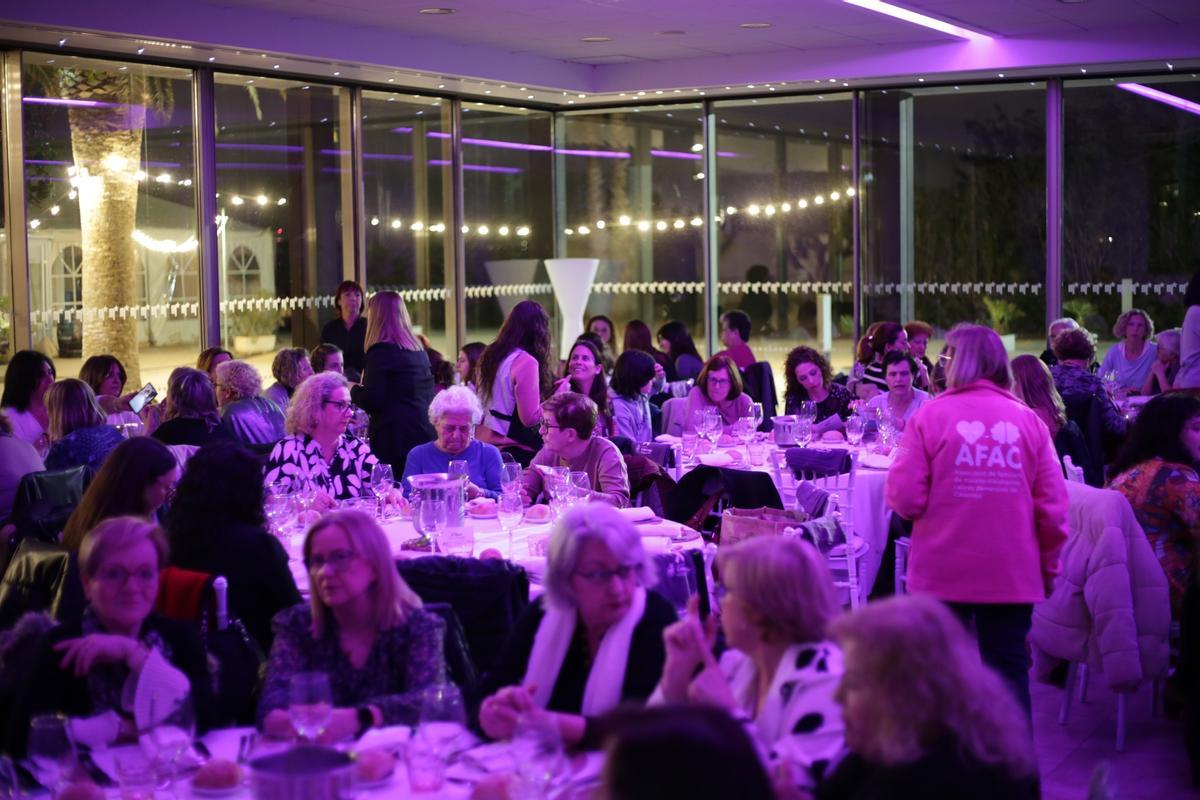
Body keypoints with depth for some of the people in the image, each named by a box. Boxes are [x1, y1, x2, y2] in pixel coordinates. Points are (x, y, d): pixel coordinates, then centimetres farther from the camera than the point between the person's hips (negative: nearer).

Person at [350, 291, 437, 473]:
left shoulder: (381, 351, -10)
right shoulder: (419, 350, 13)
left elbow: (371, 401, -14)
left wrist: (354, 390, 7)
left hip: (396, 438, -8)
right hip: (425, 435, 8)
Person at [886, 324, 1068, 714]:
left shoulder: (931, 416, -8)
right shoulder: (1029, 421, -1)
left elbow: (905, 498, -12)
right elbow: (1053, 506, -1)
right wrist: (1048, 569, 11)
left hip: (942, 573, -1)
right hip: (1013, 574, 1)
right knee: (1009, 675, 9)